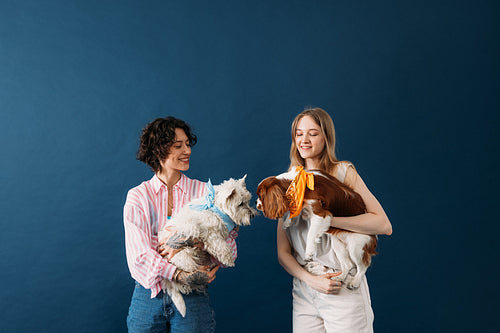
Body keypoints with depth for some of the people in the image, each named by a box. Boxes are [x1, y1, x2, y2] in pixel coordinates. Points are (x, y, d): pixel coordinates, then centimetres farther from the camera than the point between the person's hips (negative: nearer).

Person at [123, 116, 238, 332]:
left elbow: (228, 244, -7)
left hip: (191, 299, 0)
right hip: (148, 296, 0)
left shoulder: (203, 192, 0)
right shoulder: (137, 196, -1)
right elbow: (138, 255, -11)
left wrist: (192, 240, -24)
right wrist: (182, 276, -23)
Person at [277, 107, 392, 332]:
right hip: (303, 290, 3)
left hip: (344, 287, -3)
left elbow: (384, 225, -12)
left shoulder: (342, 171, -1)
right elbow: (283, 252, 6)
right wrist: (310, 279, -11)